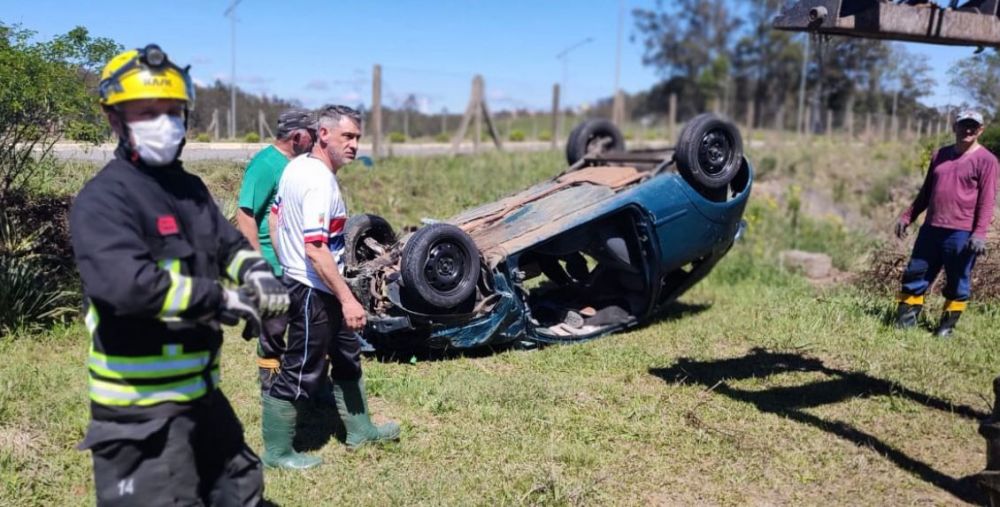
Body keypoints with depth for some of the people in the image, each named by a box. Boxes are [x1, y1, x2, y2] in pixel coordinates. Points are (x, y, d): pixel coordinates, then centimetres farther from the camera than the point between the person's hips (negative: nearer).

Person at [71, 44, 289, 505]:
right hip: (141, 408, -9)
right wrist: (221, 300, -24)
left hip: (199, 393, 9)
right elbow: (128, 285, -31)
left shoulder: (190, 188, 11)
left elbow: (228, 243, 15)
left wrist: (256, 274, -8)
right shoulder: (103, 199, -17)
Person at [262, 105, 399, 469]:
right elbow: (315, 248, -30)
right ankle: (277, 452, 17)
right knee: (301, 373, 2)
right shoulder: (319, 183, -24)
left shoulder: (296, 166, 6)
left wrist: (287, 264, 21)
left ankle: (360, 430, 35)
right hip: (314, 291, -11)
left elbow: (274, 217, 14)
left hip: (297, 280, 11)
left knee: (347, 356, 21)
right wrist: (347, 300, -27)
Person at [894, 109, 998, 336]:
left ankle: (948, 325, 15)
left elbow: (987, 200, -9)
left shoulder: (985, 160, -3)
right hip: (931, 229, 5)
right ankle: (904, 321, 12)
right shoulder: (940, 155, 14)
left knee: (957, 283, 4)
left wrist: (980, 233, -17)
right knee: (915, 274, 5)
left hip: (962, 233, -5)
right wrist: (907, 216, 15)